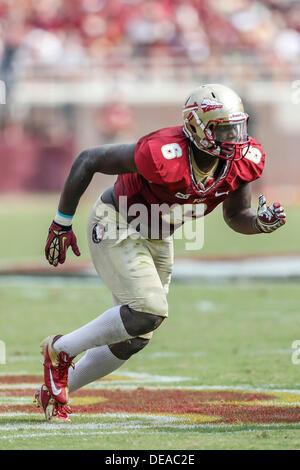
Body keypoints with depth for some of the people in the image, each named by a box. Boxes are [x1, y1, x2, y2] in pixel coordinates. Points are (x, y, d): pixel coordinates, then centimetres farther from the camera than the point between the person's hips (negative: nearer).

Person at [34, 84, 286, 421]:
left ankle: (54, 390, 28)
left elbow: (235, 215, 3)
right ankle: (61, 350, -3)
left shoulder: (244, 159, -15)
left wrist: (261, 223, -22)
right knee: (148, 312, -24)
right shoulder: (165, 155, -34)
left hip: (156, 240, 8)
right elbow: (88, 160, -24)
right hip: (115, 227, -8)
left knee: (134, 338, 10)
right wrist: (62, 224, -14)